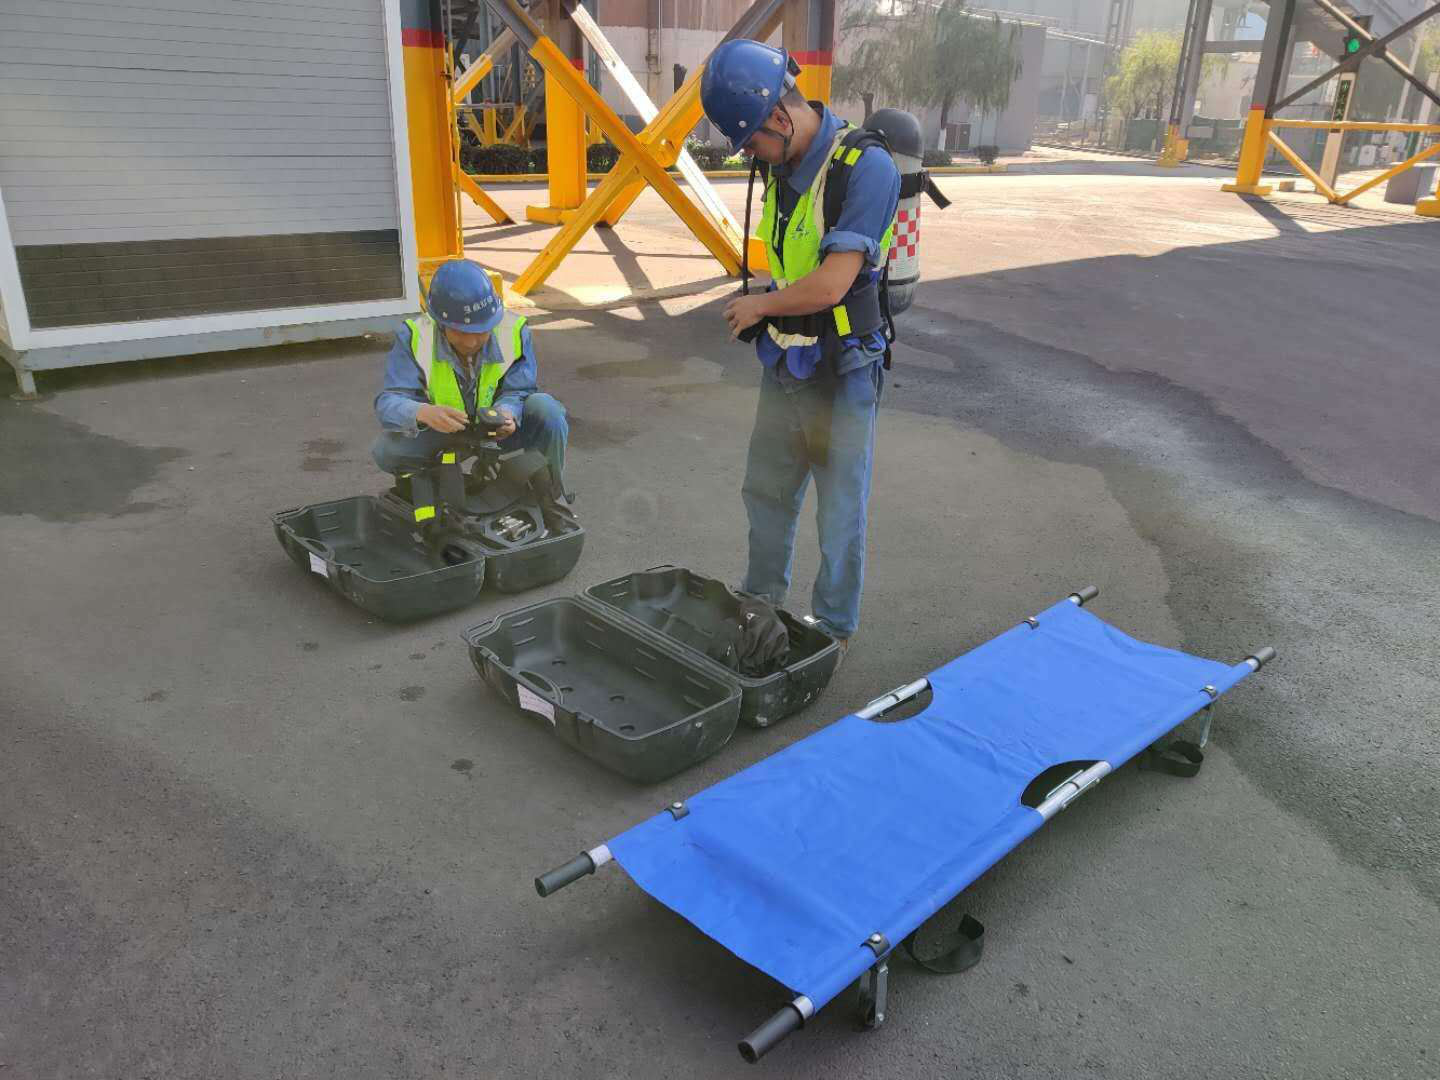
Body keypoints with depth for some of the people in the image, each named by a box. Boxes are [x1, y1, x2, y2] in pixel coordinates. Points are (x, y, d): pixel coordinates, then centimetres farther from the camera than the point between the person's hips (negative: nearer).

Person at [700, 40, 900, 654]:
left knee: (841, 507, 8)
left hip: (843, 373, -7)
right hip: (784, 365, 8)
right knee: (766, 491, 20)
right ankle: (761, 598, 42)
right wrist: (763, 315, 1)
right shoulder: (780, 165, 2)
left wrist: (760, 305, -11)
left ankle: (835, 625, 27)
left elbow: (831, 284, -25)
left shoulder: (865, 166, -22)